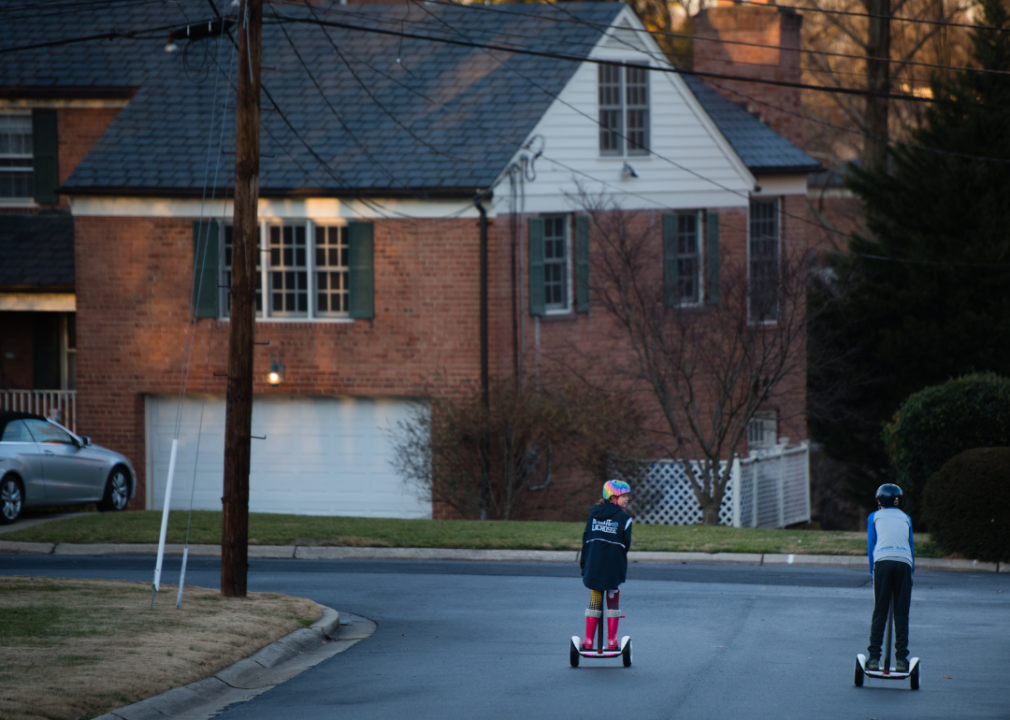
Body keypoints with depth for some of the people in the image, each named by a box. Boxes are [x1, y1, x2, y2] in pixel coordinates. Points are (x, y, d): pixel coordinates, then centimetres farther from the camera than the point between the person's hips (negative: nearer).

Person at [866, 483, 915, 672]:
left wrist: (872, 571, 22)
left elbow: (871, 545, 18)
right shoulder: (905, 518, 25)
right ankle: (901, 659, -2)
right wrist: (912, 570, 30)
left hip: (883, 560, -1)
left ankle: (874, 657, -6)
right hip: (904, 562, 1)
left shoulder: (874, 517, 20)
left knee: (879, 612, 0)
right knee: (902, 613, 3)